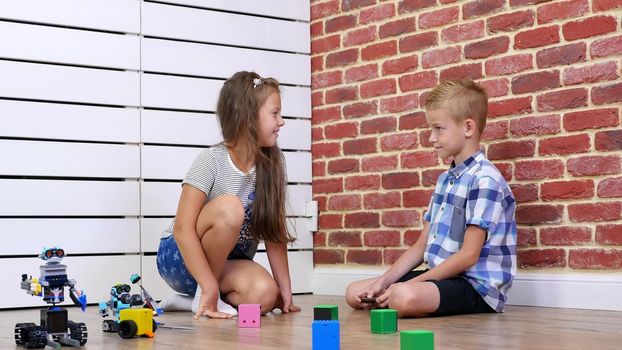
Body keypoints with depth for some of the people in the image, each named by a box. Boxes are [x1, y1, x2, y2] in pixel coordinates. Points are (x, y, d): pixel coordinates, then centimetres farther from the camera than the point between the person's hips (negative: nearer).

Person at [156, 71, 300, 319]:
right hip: (180, 257, -5)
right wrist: (211, 286, -30)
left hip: (225, 262, 5)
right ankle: (203, 294, -15)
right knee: (229, 208, -33)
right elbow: (183, 229, -24)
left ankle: (192, 301, 0)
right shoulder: (211, 160, -19)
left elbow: (274, 232, -2)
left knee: (265, 295, -28)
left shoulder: (273, 163, -4)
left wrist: (285, 288, -9)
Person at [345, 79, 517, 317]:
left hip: (476, 286, -8)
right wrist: (384, 281, 0)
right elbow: (421, 246, 14)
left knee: (405, 297, -36)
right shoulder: (445, 179, 15)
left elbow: (468, 256, -20)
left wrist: (409, 284, -19)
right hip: (443, 278, 9)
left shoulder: (484, 179, -15)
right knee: (355, 293, 5)